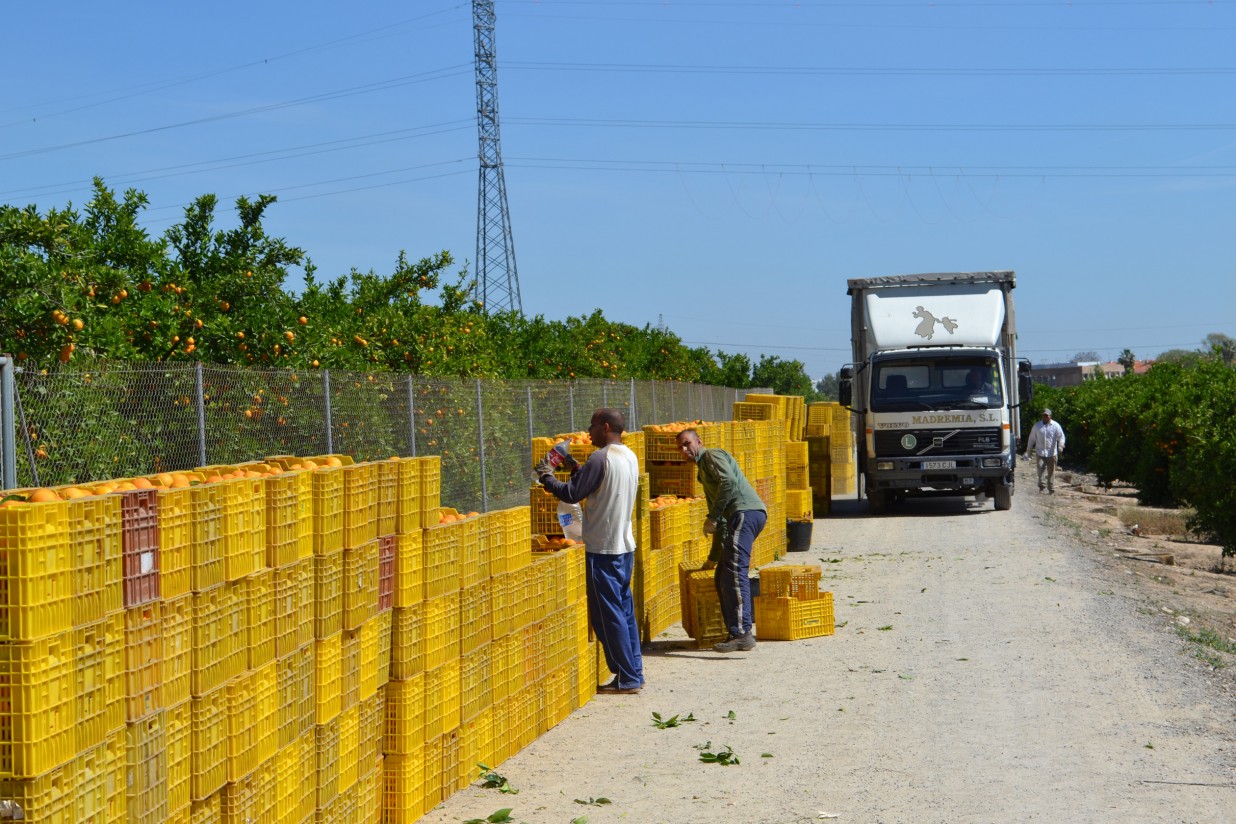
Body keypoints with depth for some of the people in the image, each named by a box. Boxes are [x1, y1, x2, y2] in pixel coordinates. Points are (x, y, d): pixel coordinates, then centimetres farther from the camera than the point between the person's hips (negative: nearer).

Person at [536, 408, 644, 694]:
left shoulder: (600, 459, -17)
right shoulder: (630, 457, 11)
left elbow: (572, 493, -14)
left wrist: (546, 477, 1)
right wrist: (575, 469, 19)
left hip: (603, 549, -9)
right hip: (625, 545, 9)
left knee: (607, 615, -3)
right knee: (624, 611, 14)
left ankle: (626, 679, -1)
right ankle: (634, 673, 17)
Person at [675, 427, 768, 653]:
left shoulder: (712, 455, 4)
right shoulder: (703, 471, 32)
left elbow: (729, 481, -17)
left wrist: (713, 517, -14)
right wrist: (714, 555, 39)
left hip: (745, 512, -10)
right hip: (741, 517, 10)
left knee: (734, 572, -19)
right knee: (722, 577, 11)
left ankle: (742, 634, -28)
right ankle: (737, 632, 8)